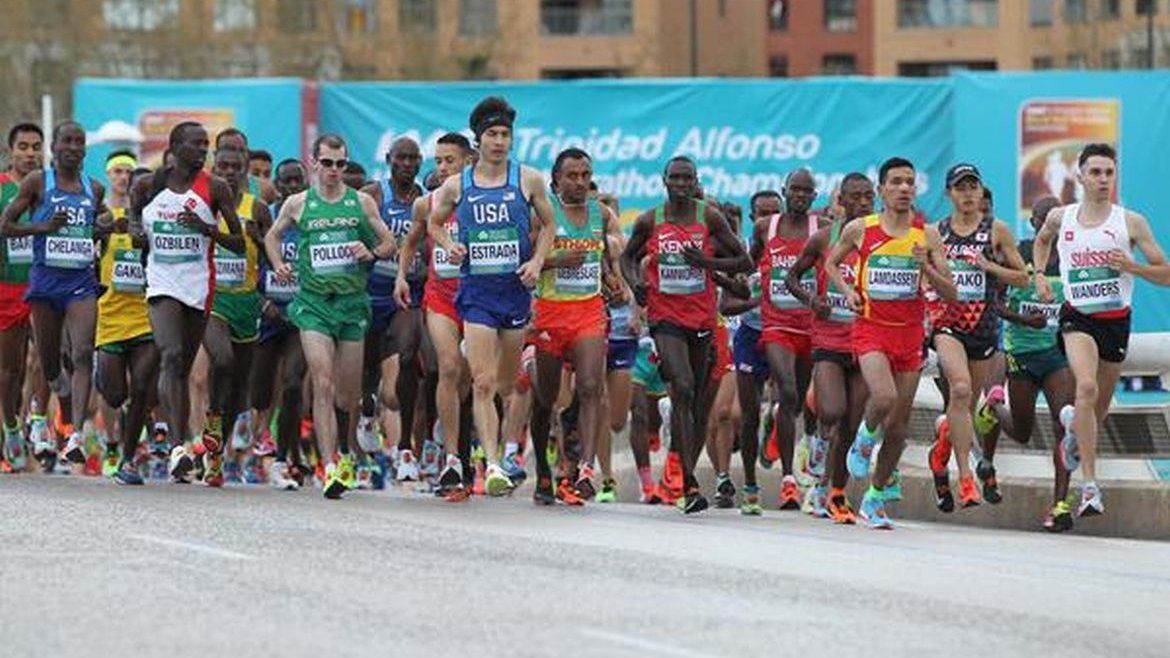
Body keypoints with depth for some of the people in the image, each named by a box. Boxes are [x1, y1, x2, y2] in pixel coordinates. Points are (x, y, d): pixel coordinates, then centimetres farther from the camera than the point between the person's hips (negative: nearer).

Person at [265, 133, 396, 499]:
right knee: (323, 385, -16)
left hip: (353, 301, 2)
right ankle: (329, 467, -21)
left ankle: (345, 453, 34)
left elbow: (389, 243, 13)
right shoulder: (298, 205, 4)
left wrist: (372, 253, -8)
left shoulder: (362, 203, 6)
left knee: (349, 392, 9)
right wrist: (278, 265, 2)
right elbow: (272, 236, 20)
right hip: (313, 303, -2)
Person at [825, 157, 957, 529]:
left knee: (898, 427, 5)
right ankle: (864, 441, 4)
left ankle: (875, 498, 22)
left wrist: (926, 267, -16)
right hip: (871, 328, -2)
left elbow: (951, 293, 1)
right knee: (884, 398, -29)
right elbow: (831, 263, 17)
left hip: (910, 333, 2)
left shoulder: (927, 236, 1)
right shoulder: (859, 230, -1)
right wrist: (847, 291, 0)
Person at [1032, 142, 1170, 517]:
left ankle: (1073, 423, 53)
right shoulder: (1060, 218, 2)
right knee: (1086, 387, -28)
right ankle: (1090, 485, -28)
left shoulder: (1130, 222, -3)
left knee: (1099, 409, 13)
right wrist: (1039, 275, 11)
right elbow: (1042, 241, 28)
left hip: (1116, 320, 1)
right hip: (1077, 317, -1)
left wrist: (1130, 266, -17)